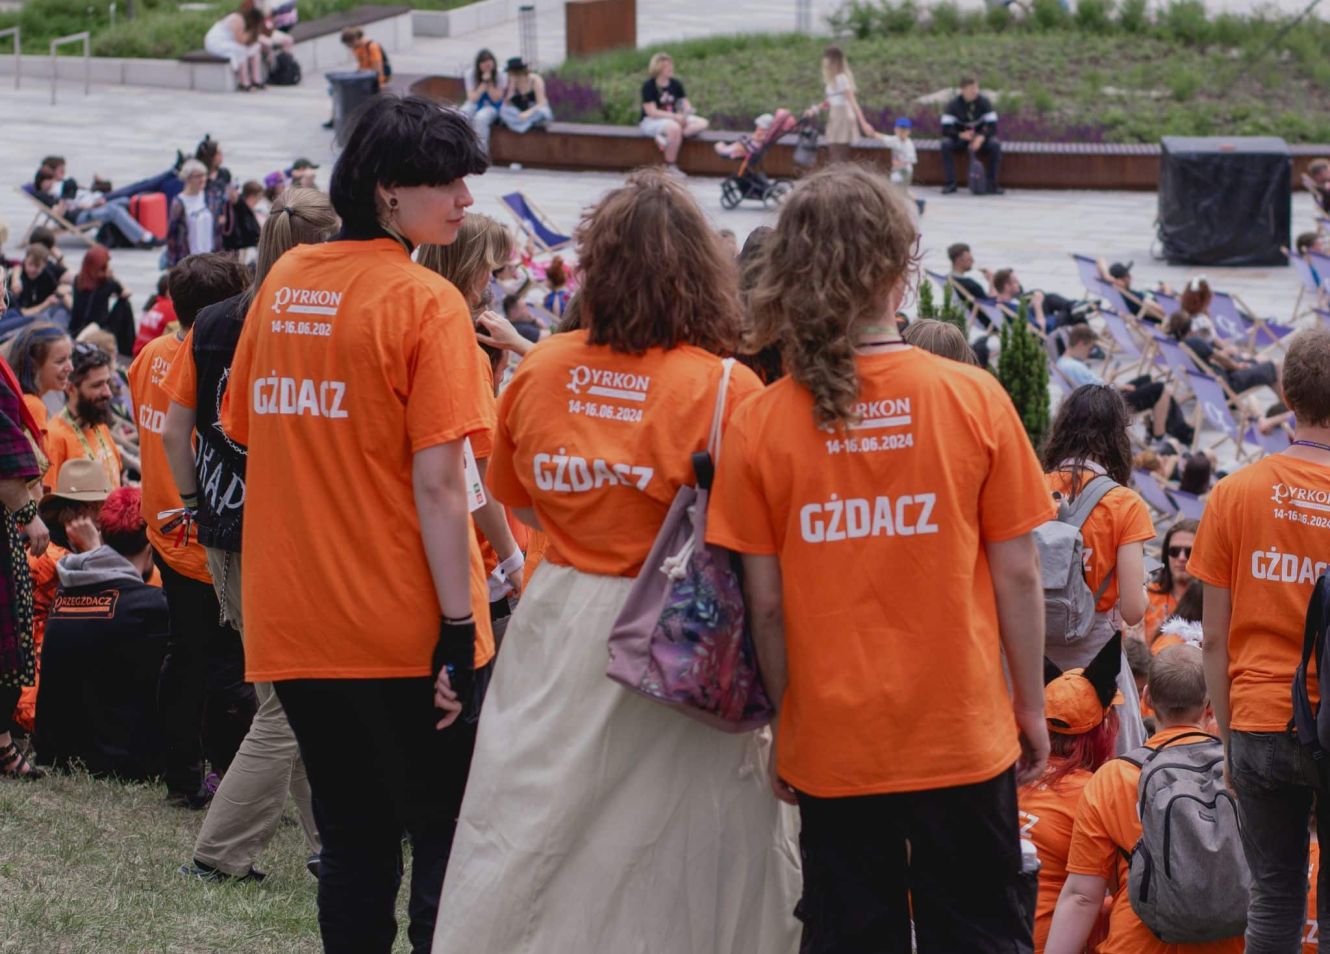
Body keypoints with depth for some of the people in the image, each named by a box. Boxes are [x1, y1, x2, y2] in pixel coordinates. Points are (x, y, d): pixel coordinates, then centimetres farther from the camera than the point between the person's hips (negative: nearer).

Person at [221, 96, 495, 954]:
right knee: (446, 842, 2)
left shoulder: (282, 282, 8)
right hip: (406, 626, -6)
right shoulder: (426, 303, -12)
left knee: (352, 844, 14)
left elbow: (247, 435, 13)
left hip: (295, 624, 6)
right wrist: (459, 627, -15)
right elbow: (438, 482, -16)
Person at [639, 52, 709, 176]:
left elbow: (687, 105, 7)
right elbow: (652, 112, -18)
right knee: (674, 127, -39)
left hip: (673, 119, 7)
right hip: (651, 122, -7)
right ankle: (670, 166, -25)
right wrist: (675, 117, -24)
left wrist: (685, 115, -18)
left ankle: (666, 138, -28)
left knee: (702, 123, -14)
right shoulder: (649, 86, -11)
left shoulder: (675, 85, 7)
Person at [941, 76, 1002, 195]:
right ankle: (950, 183, -25)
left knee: (995, 145, -29)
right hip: (960, 139, 0)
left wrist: (981, 138, -33)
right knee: (946, 144, -31)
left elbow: (993, 126, -15)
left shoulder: (983, 102, -11)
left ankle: (991, 184, -22)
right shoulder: (954, 105, -12)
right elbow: (945, 129, -17)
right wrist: (961, 135, -35)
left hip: (980, 139, 0)